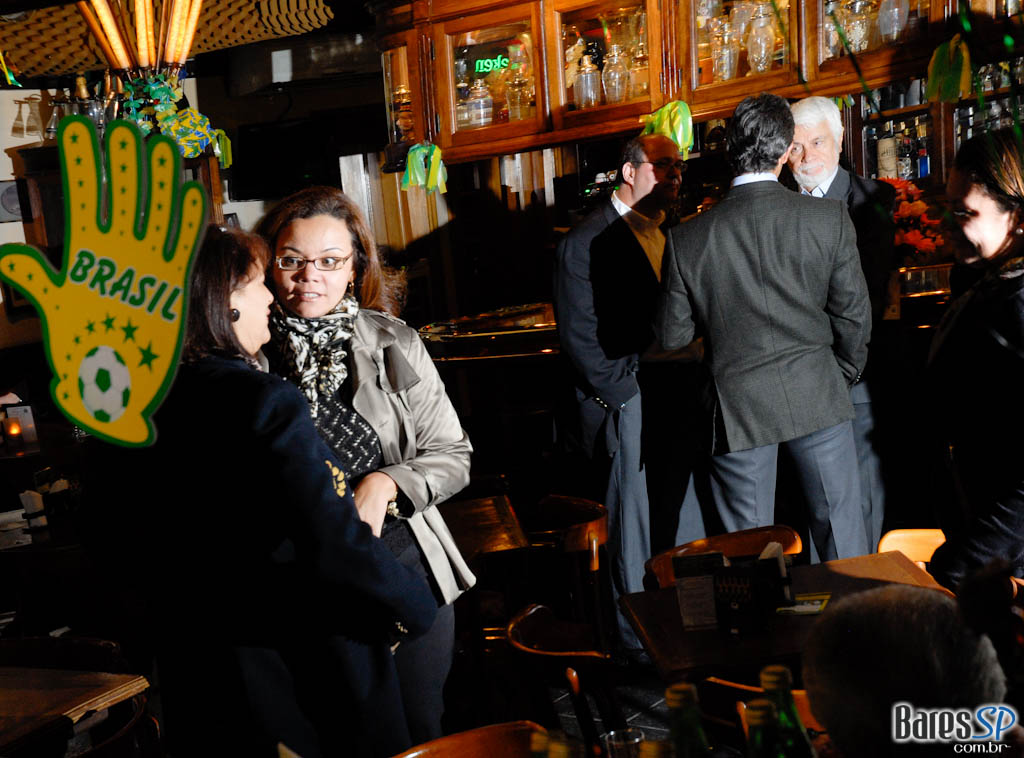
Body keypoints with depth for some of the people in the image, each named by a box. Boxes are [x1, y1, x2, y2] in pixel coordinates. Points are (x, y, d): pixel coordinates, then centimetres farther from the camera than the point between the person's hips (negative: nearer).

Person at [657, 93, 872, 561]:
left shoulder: (687, 239, -11)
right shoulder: (829, 217, -10)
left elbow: (672, 335, -3)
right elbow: (854, 314, -4)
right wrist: (845, 374, 14)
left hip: (736, 407, 0)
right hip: (817, 398, 1)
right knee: (842, 537, 14)